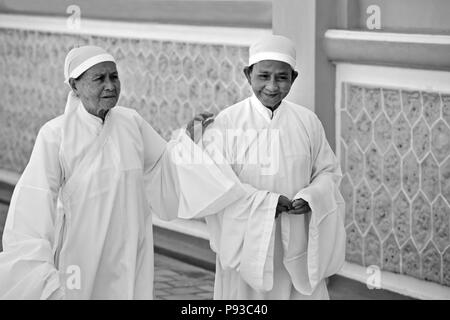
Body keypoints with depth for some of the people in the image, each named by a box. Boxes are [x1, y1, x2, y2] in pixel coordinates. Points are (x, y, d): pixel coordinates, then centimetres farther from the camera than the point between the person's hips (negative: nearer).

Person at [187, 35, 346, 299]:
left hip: (296, 245, 2)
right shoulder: (226, 123, -6)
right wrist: (267, 201, -19)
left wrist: (310, 197, -14)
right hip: (246, 243, -2)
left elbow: (329, 171, 7)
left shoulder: (307, 122, 2)